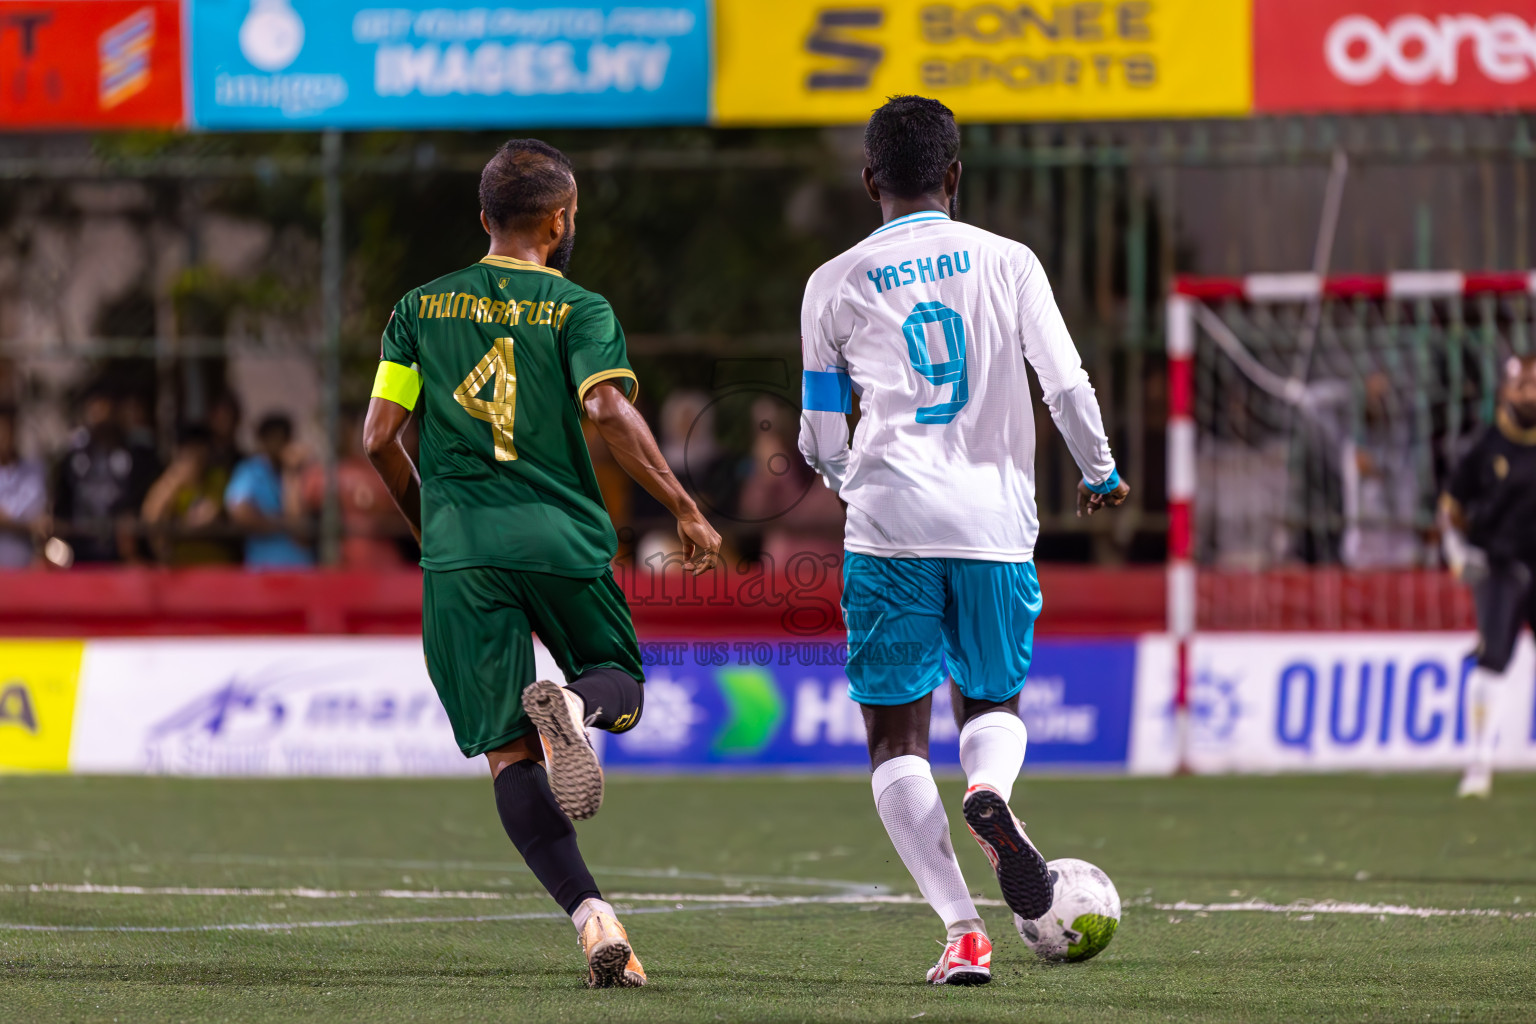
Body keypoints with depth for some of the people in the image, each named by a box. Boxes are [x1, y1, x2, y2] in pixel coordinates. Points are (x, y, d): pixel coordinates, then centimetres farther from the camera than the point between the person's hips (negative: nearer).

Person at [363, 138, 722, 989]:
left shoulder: (421, 309, 11)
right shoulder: (578, 310, 2)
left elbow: (379, 437, 7)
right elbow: (609, 410, -13)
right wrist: (684, 510, -9)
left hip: (459, 548, 2)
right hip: (562, 537, -1)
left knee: (509, 754, 2)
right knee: (621, 687, 21)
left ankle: (592, 916, -15)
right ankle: (574, 706, -18)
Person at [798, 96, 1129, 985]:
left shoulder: (835, 285, 6)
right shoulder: (1008, 263, 6)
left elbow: (822, 440, 9)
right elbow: (1068, 388, 4)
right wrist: (1101, 474, 23)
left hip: (889, 523, -1)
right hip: (996, 526, 1)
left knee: (896, 734, 5)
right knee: (994, 702, 20)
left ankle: (964, 933, -9)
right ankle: (990, 790, -17)